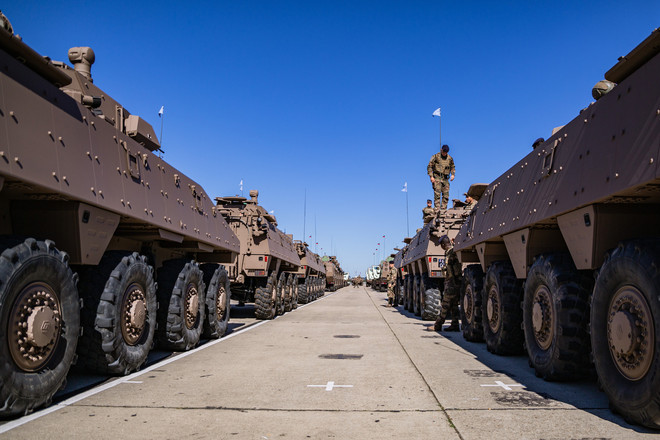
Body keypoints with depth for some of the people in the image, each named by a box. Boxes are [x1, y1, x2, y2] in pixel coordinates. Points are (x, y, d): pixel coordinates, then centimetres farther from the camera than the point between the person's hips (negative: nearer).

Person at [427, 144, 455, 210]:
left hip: (445, 179, 4)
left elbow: (453, 167, 23)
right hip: (437, 178, -4)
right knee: (437, 194, -14)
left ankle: (443, 209, 7)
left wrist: (453, 174, 5)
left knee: (446, 195, 0)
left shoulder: (450, 158, 12)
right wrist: (431, 176, -10)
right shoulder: (435, 156, 0)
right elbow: (429, 167, -1)